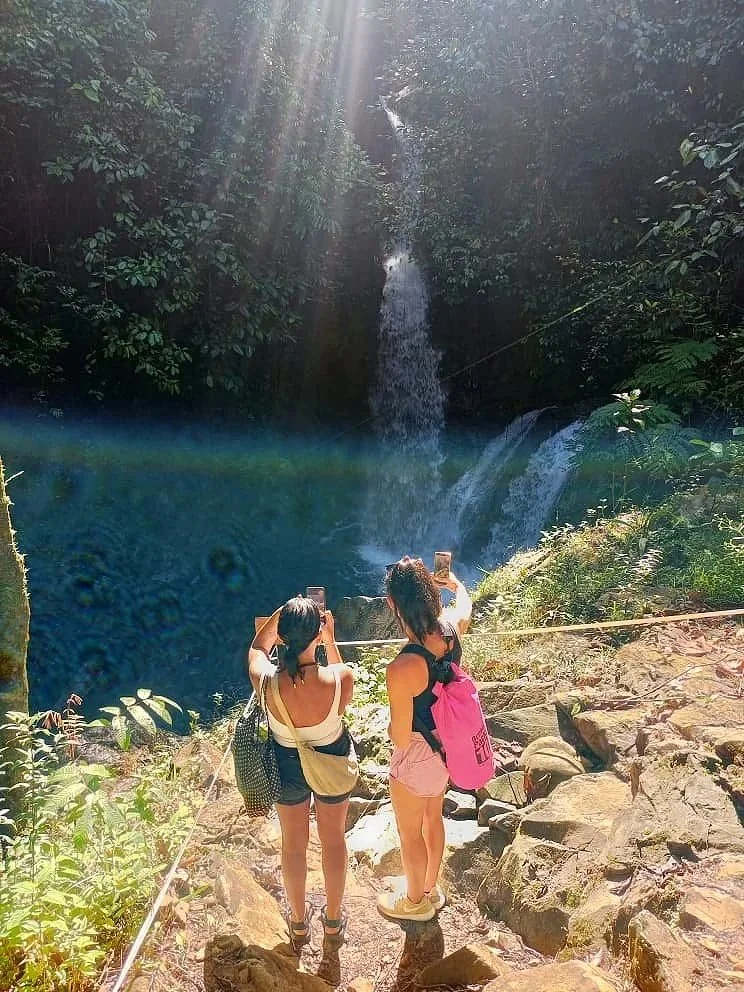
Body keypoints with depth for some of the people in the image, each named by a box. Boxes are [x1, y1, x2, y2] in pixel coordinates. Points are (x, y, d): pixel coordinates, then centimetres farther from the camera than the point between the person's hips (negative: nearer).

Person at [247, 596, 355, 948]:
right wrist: (331, 639, -10)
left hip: (288, 766, 1)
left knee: (293, 843, 25)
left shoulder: (266, 681, -31)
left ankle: (298, 922, 47)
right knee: (333, 839, 25)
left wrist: (282, 613, -10)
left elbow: (257, 647, -6)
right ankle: (333, 919, 47)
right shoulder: (340, 679, -34)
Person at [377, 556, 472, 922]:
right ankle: (431, 887, 56)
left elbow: (400, 738, -26)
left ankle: (415, 900, 49)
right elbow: (464, 602, 8)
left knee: (409, 833, 22)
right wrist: (454, 582, 28)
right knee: (433, 817, 31)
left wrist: (392, 724, -4)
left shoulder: (401, 669, -39)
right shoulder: (450, 628, -19)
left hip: (416, 756, -7)